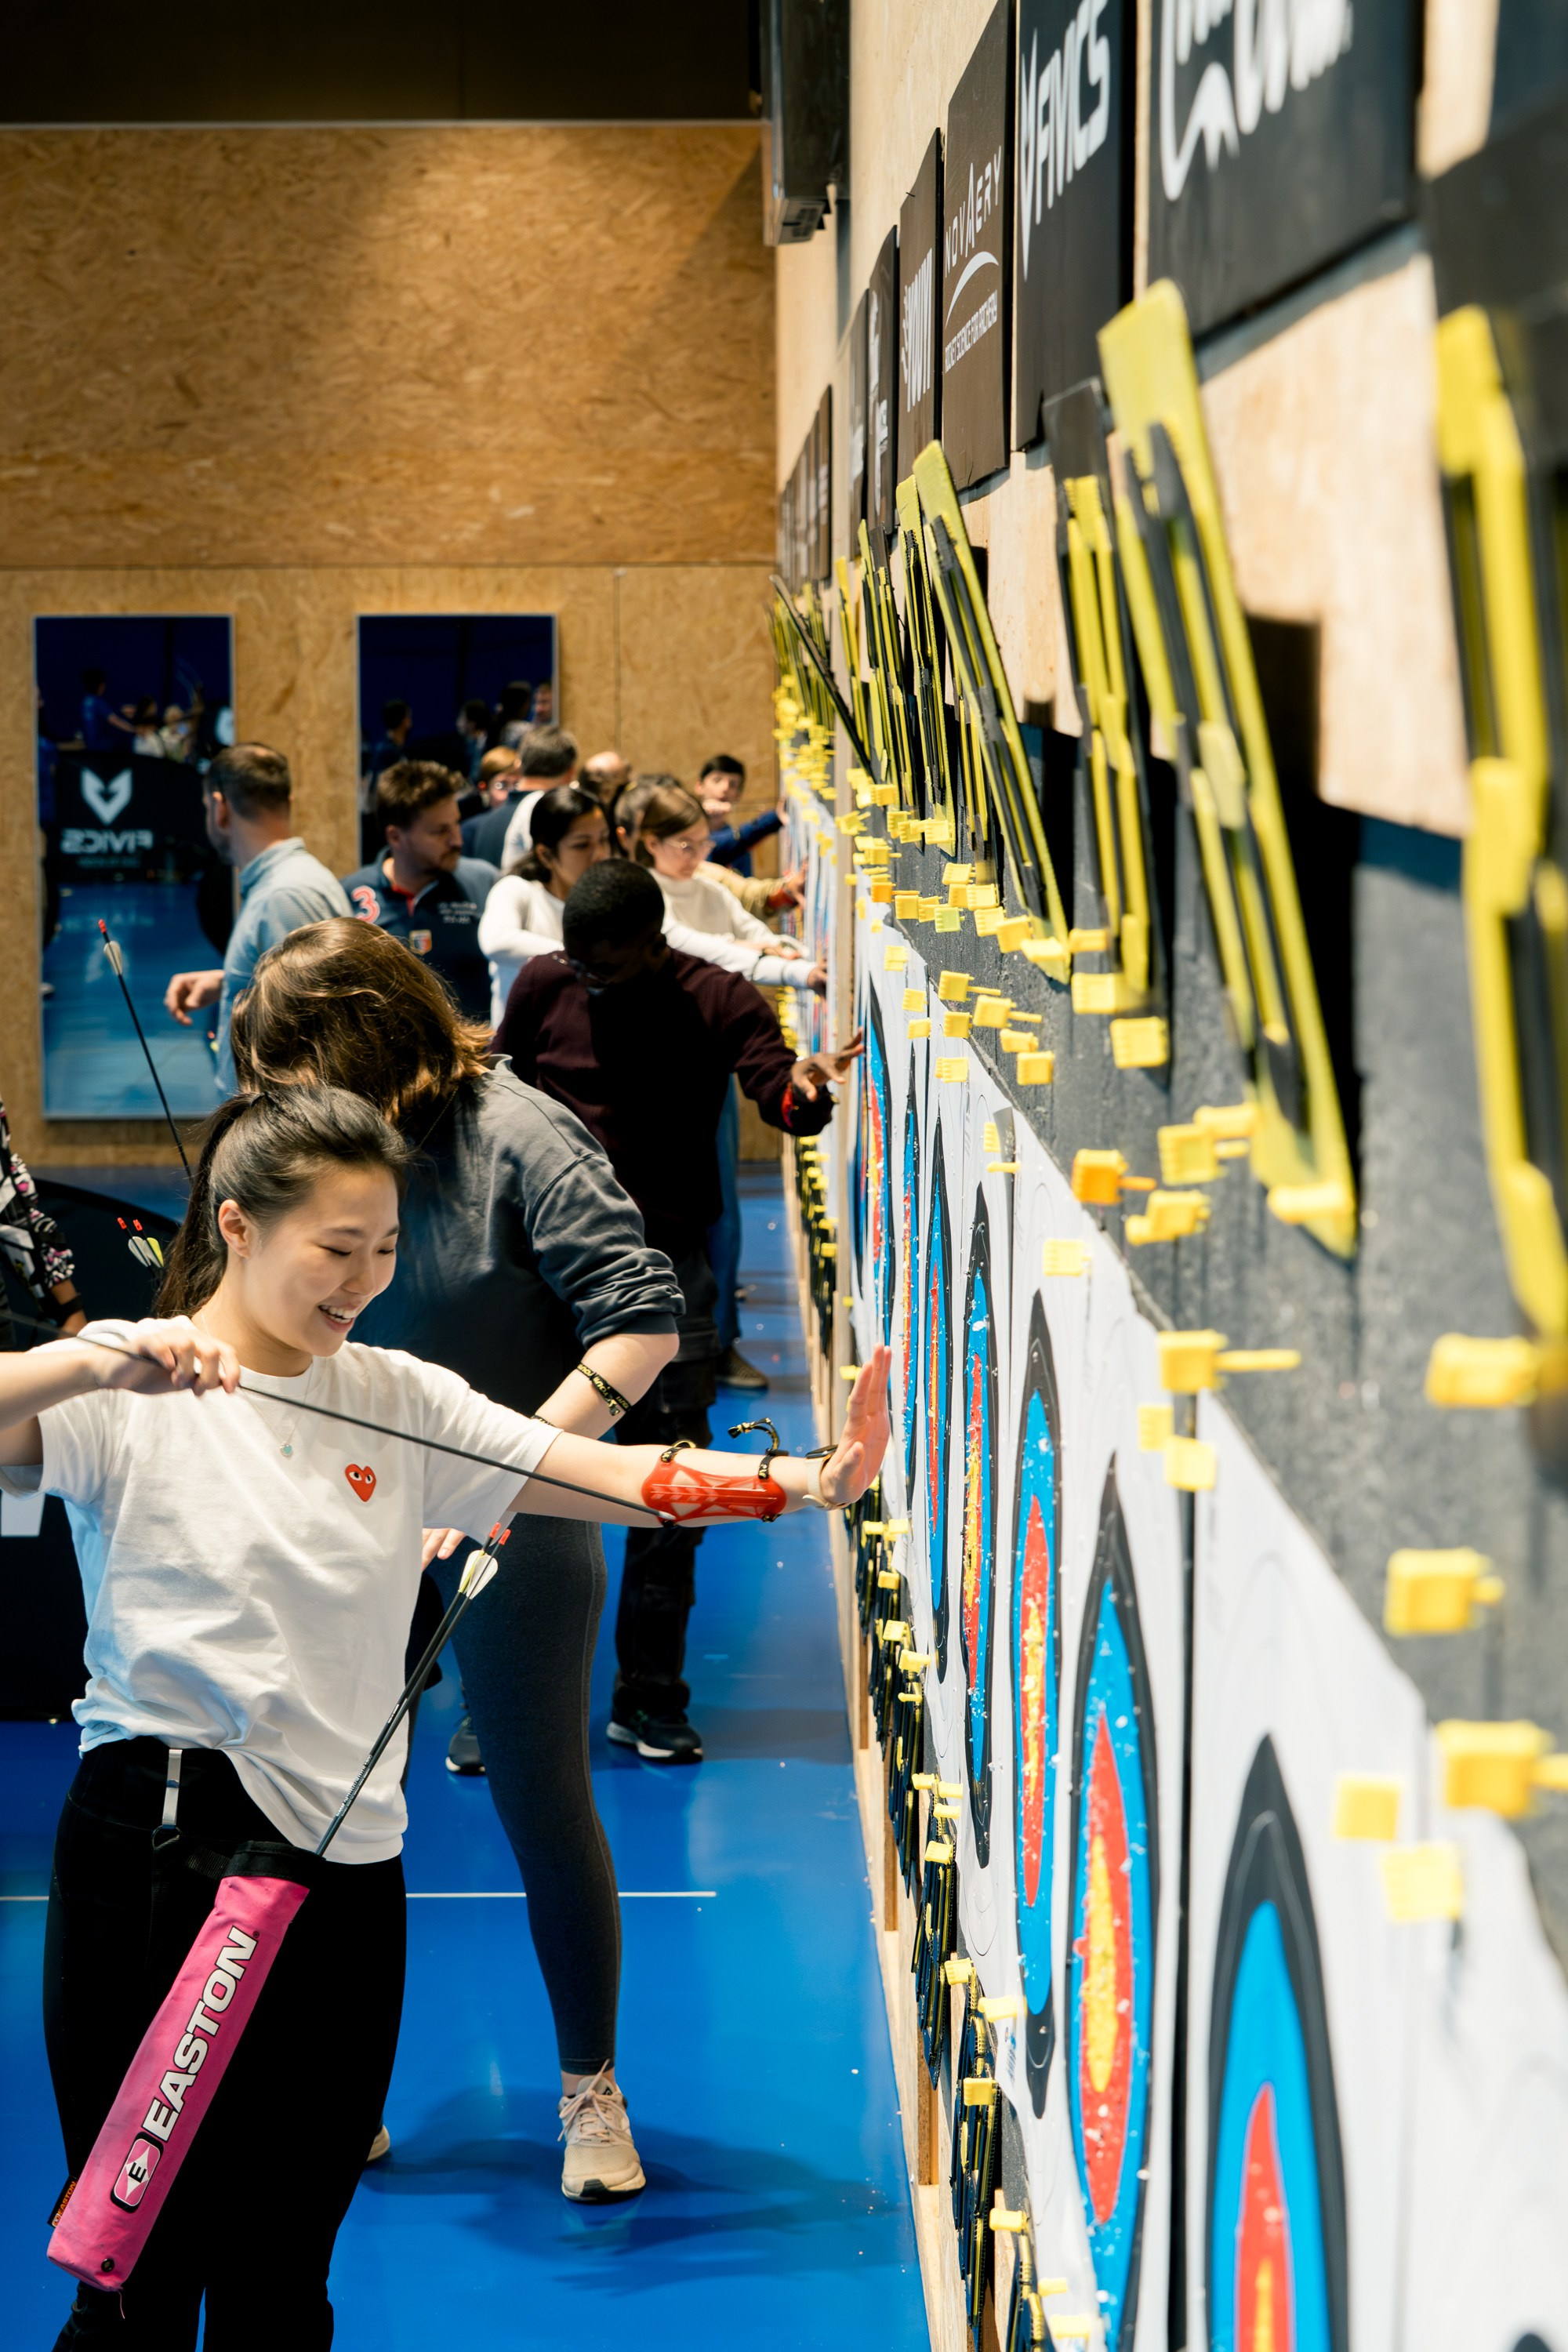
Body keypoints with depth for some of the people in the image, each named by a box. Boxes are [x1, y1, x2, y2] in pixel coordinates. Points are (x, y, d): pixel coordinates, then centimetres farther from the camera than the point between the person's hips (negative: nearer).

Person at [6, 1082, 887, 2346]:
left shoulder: (402, 1400, 8)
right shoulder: (125, 1398, -4)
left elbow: (615, 1473, 1)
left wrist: (800, 1481, -13)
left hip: (346, 1872, 4)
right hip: (155, 1851, -4)